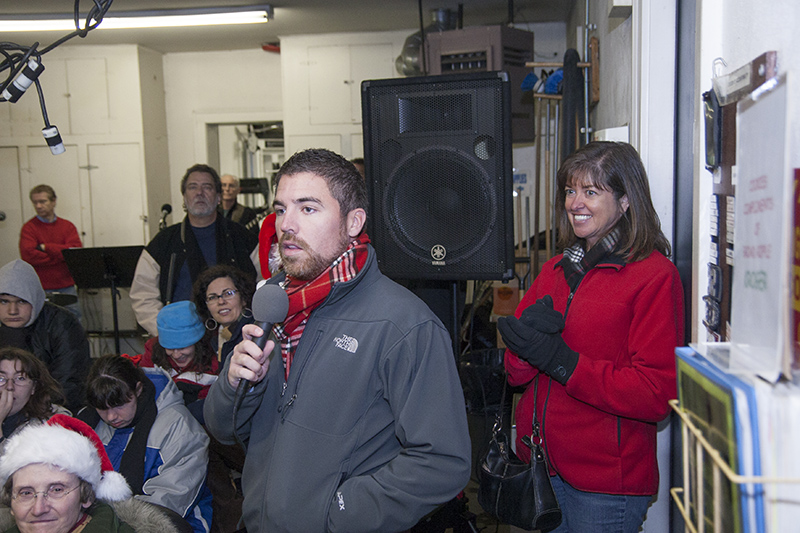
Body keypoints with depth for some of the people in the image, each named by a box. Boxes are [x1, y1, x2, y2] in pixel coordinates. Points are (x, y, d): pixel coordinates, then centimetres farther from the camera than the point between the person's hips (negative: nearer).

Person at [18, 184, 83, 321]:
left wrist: (45, 247, -12)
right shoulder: (29, 228, 0)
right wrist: (61, 255, -11)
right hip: (41, 291, -2)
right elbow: (28, 255, -15)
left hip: (67, 288, 3)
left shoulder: (67, 226, 8)